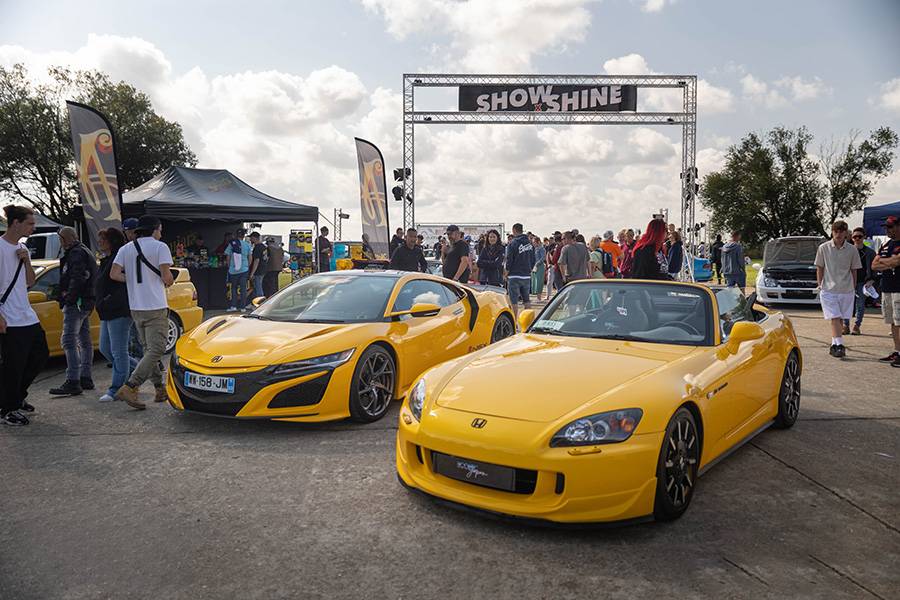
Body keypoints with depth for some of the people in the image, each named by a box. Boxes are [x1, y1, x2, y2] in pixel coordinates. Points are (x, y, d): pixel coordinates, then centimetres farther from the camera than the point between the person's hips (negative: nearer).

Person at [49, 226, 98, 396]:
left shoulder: (77, 253, -11)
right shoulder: (84, 251, 22)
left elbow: (78, 279, -22)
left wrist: (69, 298, -20)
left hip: (76, 303, -11)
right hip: (86, 302, 11)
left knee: (68, 341, -13)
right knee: (84, 341, 14)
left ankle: (72, 382, -17)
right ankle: (86, 378, 20)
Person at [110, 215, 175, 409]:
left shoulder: (125, 249, 10)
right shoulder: (160, 247, -6)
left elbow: (114, 274, 0)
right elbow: (167, 277, -14)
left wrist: (133, 280, 14)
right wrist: (170, 281, 9)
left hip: (136, 308, 7)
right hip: (156, 308, -7)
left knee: (149, 349, 16)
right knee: (156, 350, -6)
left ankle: (160, 388, 19)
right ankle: (129, 388, -17)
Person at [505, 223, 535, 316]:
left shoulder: (512, 243, -11)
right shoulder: (530, 243, 8)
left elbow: (509, 260, -11)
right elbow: (533, 260, 12)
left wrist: (506, 274, 1)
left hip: (514, 276, -6)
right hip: (527, 276, 6)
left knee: (514, 301, -3)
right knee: (527, 300, 13)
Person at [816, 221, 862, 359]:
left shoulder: (852, 250, 3)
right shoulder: (823, 248, 0)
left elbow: (854, 271, 9)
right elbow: (819, 269, 8)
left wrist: (853, 288, 7)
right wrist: (820, 285, 4)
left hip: (846, 291, 2)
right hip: (828, 290, -2)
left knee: (840, 319, 6)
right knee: (835, 318, -10)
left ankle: (834, 345, 16)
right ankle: (839, 345, -13)